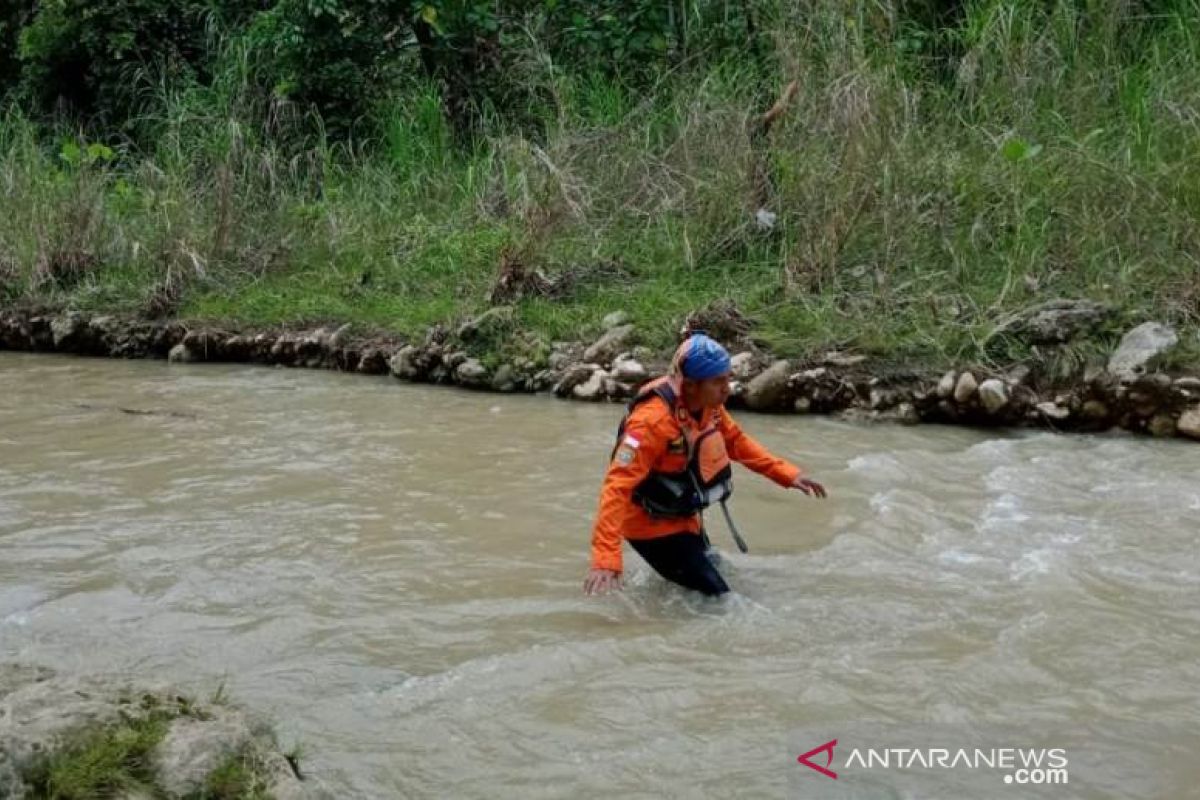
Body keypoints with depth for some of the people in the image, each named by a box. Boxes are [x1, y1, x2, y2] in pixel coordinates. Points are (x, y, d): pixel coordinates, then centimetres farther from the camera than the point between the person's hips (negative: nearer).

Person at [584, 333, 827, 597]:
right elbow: (618, 487, -37)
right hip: (654, 528, -8)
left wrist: (788, 474, 4)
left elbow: (736, 441, 10)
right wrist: (606, 558, -45)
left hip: (684, 520, 8)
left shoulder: (709, 404, -9)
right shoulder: (653, 419, -33)